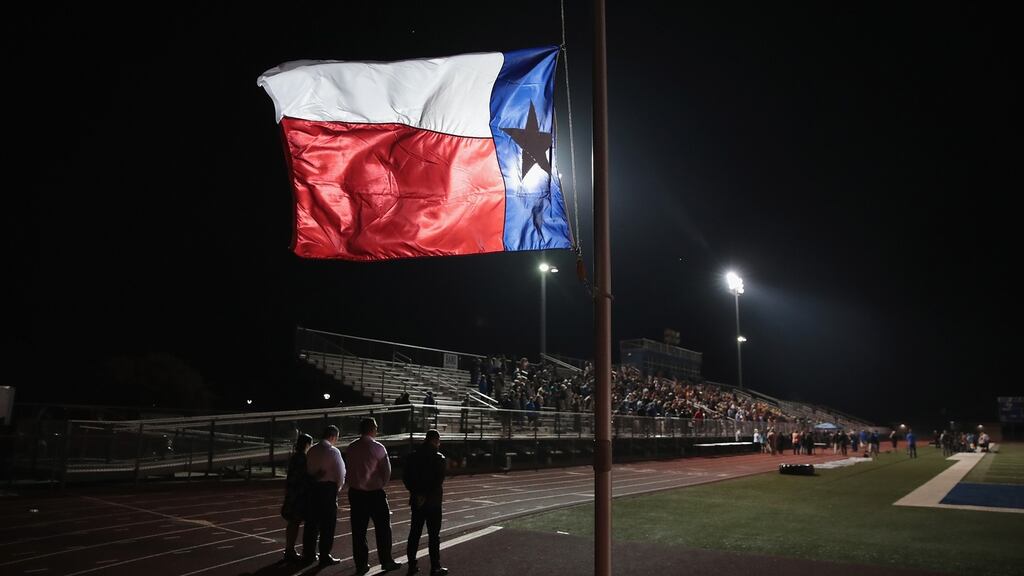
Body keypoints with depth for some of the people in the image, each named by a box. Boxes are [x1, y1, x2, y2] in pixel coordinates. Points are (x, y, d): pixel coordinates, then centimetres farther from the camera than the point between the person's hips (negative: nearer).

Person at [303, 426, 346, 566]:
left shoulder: (311, 451, 6)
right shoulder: (333, 451, -11)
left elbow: (308, 470, 7)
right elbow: (341, 472, -8)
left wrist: (315, 478, 13)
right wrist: (338, 487, 8)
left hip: (312, 487, 6)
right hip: (328, 487, -6)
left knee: (311, 522, 12)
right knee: (328, 524, 3)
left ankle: (308, 554, 20)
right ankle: (325, 556, 7)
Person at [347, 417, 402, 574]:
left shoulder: (351, 448, 1)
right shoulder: (377, 447, -12)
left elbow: (350, 469, 2)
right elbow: (387, 470, -10)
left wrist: (358, 484, 10)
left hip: (355, 492, 4)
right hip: (375, 492, -4)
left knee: (358, 530, 10)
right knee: (382, 528, 9)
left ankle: (361, 564, 14)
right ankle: (386, 561, 14)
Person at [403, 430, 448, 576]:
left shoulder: (413, 456, 4)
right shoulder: (438, 458, -11)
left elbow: (405, 477, 2)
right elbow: (439, 480, -17)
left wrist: (415, 492, 1)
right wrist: (428, 494, -10)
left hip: (417, 501, 5)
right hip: (433, 502, -5)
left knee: (414, 533, 13)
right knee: (433, 535, 2)